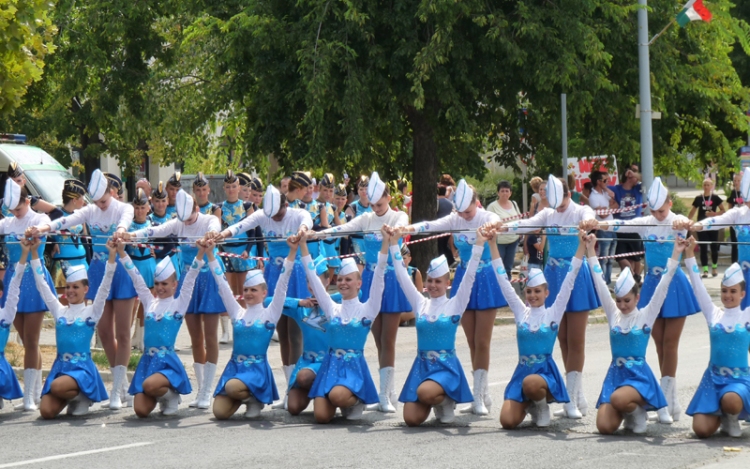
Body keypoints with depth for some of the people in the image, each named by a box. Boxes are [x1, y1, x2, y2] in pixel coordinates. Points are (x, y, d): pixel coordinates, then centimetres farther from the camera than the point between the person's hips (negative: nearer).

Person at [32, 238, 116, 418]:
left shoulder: (92, 312, 2)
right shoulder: (59, 311, 12)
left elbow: (105, 286, -7)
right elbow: (42, 285, 11)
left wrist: (112, 255, -16)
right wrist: (33, 253, 7)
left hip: (82, 368, -4)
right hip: (60, 366, 4)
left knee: (57, 387, -35)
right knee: (47, 412, -14)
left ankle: (81, 397, -2)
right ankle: (73, 396, 17)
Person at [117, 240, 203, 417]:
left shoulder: (179, 303, 3)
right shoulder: (149, 302, 12)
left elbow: (190, 279, -5)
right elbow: (135, 277, 10)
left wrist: (200, 253, -16)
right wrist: (121, 252, 4)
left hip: (168, 362, -4)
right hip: (147, 361, 4)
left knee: (149, 385, -35)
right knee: (141, 411, -9)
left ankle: (171, 394, -1)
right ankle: (161, 394, 25)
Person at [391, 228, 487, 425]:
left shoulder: (455, 305, 1)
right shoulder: (421, 304, 9)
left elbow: (469, 276, -6)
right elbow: (402, 277, 10)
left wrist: (479, 246, -13)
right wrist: (394, 244, 8)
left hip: (446, 367, -4)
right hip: (421, 365, 4)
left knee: (424, 392, -35)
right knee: (411, 420, -9)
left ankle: (447, 402, 0)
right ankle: (435, 401, 23)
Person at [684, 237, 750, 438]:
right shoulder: (714, 314, 7)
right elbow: (698, 286, 3)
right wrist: (689, 254, -3)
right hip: (713, 377, 2)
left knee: (731, 401, -38)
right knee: (701, 430, -12)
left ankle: (732, 418, 0)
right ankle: (720, 415, 24)